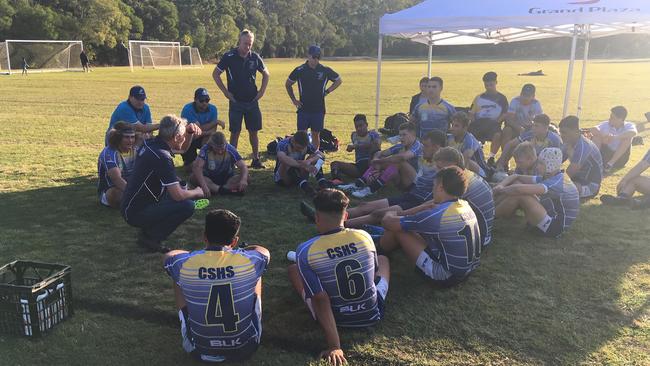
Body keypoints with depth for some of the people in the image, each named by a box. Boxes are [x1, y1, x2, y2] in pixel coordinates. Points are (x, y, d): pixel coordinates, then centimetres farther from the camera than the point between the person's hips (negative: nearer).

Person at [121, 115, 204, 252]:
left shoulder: (150, 143, 1)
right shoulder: (162, 157, -26)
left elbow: (183, 148, 20)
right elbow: (178, 195, -26)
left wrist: (189, 132, 0)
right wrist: (197, 192, -6)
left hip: (130, 204, 9)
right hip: (136, 214, -9)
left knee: (180, 184, 19)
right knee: (187, 206, -18)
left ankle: (148, 230, 15)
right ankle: (149, 238, -4)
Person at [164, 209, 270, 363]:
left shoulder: (184, 264, -17)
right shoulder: (249, 261, -17)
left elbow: (169, 256, 11)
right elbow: (264, 252, 10)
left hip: (199, 350, 0)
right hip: (245, 349, 0)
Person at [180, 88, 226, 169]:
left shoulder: (212, 109, -12)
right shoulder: (188, 109, -25)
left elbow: (213, 130, -16)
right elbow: (199, 129, -31)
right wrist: (216, 122, -29)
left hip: (204, 138, 4)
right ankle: (189, 162, 8)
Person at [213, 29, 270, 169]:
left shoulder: (255, 57, 1)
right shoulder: (229, 56, -7)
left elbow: (266, 74, 16)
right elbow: (215, 74, 0)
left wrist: (262, 91, 7)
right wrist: (226, 92, -4)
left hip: (252, 101, 3)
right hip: (236, 101, -2)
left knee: (253, 131, 7)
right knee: (235, 133, 1)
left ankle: (256, 160, 17)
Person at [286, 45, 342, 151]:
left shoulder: (325, 70, -2)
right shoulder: (299, 70, -2)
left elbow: (339, 80, 14)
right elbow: (288, 84, 12)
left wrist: (327, 91, 5)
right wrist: (294, 100, 7)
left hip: (318, 109, 1)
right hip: (303, 108, -1)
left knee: (316, 134, 9)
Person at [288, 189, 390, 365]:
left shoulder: (305, 251, -21)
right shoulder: (364, 236, -13)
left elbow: (320, 300, -25)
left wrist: (334, 346, -21)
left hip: (336, 318, -1)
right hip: (372, 315, 2)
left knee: (293, 269, 18)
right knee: (383, 259, 29)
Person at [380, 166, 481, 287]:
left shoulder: (436, 215, -25)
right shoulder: (466, 205, -1)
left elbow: (387, 222, -16)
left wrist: (390, 214, 8)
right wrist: (401, 214, 17)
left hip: (445, 277, -8)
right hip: (468, 271, 8)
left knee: (397, 229, -3)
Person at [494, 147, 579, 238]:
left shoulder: (557, 183, -25)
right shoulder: (547, 177, 3)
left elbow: (520, 189, -36)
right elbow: (516, 177, 4)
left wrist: (500, 190, -20)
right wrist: (500, 185, -15)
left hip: (554, 228, -10)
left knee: (519, 194, -24)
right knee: (516, 183, 2)